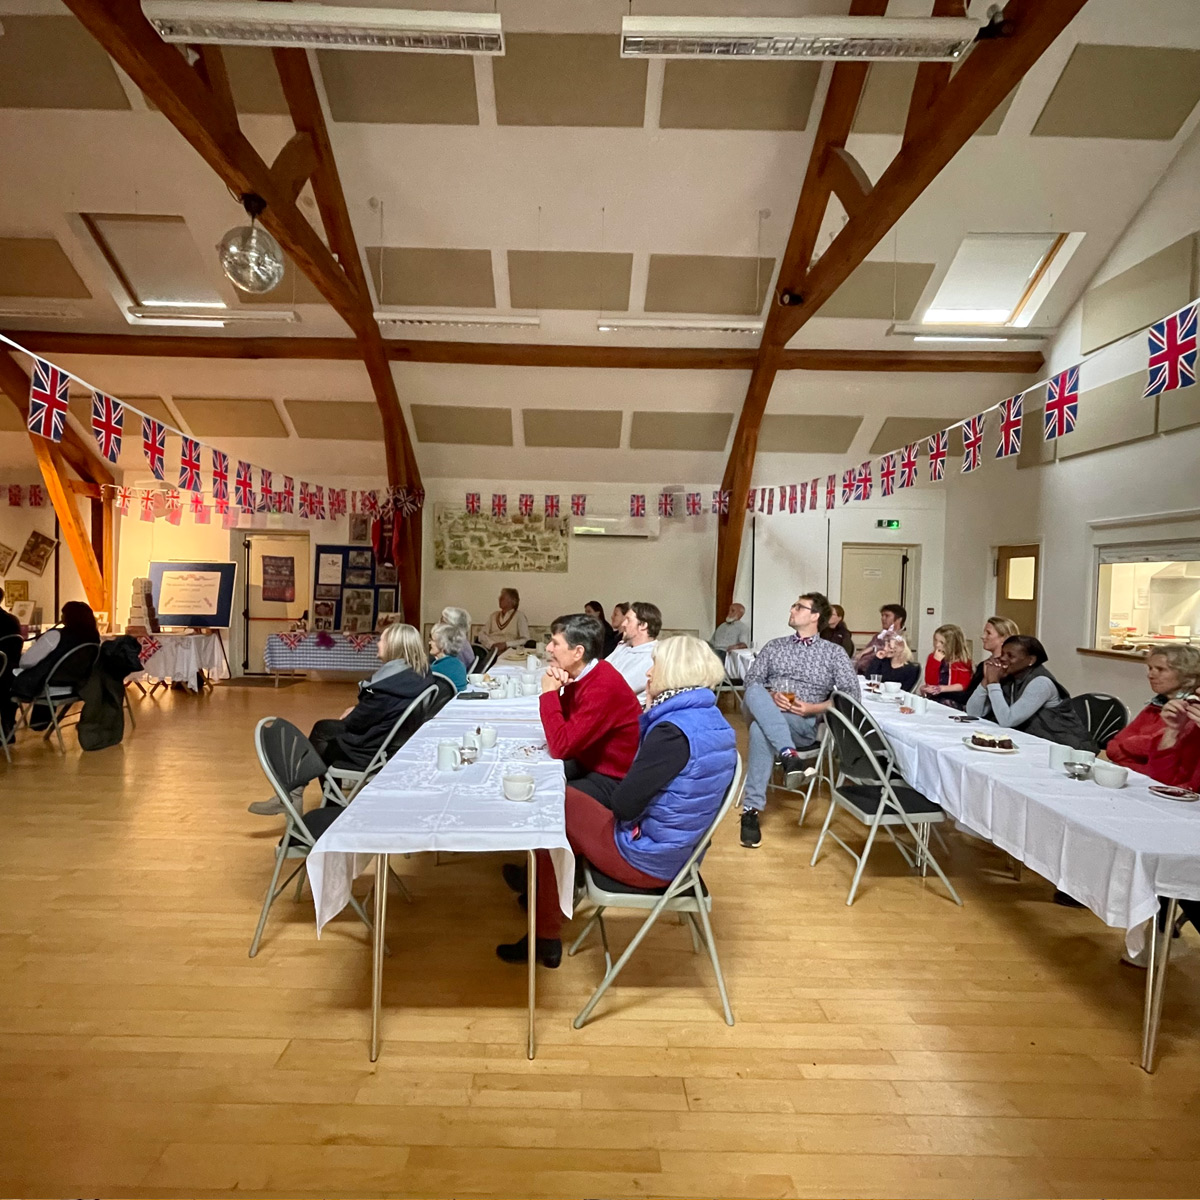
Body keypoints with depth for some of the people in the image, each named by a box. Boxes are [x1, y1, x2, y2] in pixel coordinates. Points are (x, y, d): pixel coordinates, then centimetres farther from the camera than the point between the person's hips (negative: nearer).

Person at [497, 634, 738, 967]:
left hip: (644, 859, -9)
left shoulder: (673, 732, -27)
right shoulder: (714, 720, 2)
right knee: (566, 798, 17)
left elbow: (623, 804, -22)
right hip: (680, 852, 9)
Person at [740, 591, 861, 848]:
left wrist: (813, 708, -13)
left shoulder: (834, 652, 9)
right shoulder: (775, 646, 19)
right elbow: (751, 681, 11)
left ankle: (751, 810, -33)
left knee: (761, 729, -37)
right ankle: (789, 754, -44)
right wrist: (770, 696, -11)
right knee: (754, 692, -33)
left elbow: (852, 693, -1)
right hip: (765, 714, 3)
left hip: (804, 723, -3)